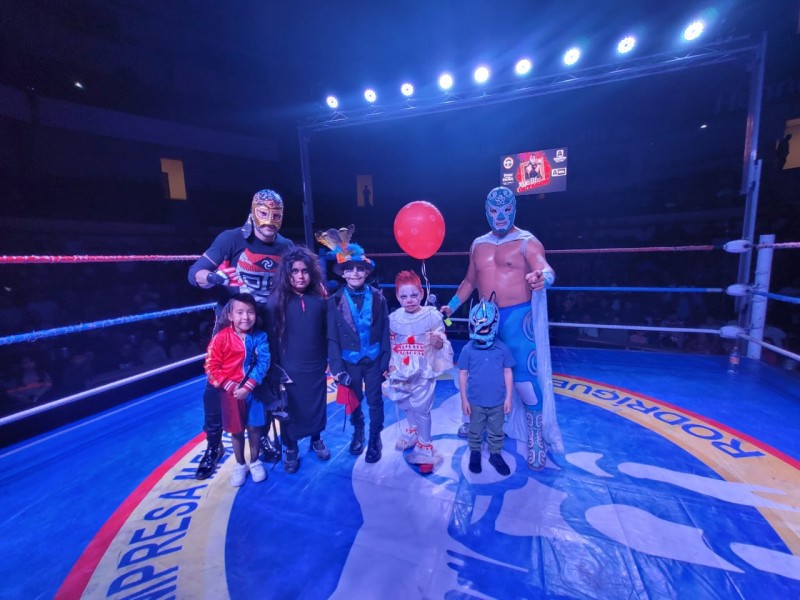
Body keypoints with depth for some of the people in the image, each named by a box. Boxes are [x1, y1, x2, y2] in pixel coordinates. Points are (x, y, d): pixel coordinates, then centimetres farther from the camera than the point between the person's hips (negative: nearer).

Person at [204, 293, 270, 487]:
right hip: (230, 391, 0)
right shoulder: (221, 338, -12)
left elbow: (263, 363, -13)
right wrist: (230, 386, -15)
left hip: (252, 389, 0)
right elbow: (211, 366, -9)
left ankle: (255, 462, 33)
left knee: (254, 427, 9)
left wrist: (248, 387, -21)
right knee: (236, 430, 14)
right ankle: (240, 465, 34)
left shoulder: (260, 336, -10)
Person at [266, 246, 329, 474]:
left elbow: (328, 332, 2)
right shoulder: (277, 301, -10)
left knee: (317, 405, 17)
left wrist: (328, 358, 5)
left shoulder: (320, 299, -5)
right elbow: (271, 337, -5)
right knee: (290, 409, 13)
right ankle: (290, 449, 37)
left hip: (316, 367, 2)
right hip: (289, 368, -1)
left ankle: (316, 440, 43)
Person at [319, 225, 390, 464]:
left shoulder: (377, 297, -5)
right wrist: (337, 368, -11)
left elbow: (385, 331, -3)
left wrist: (386, 361, -7)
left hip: (373, 359, 0)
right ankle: (358, 433, 43)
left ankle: (375, 439, 31)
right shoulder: (335, 301, -7)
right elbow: (332, 338, -7)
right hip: (349, 360, 1)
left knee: (375, 400, 11)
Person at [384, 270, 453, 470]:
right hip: (401, 371, 4)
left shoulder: (432, 316, -13)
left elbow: (441, 344, -8)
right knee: (406, 405, 23)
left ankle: (425, 448, 23)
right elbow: (390, 345, 6)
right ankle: (413, 431, 52)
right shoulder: (393, 318, -5)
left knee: (421, 409, 3)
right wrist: (391, 364, -2)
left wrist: (438, 341, -30)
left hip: (424, 371, -4)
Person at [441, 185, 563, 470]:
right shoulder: (478, 244, 10)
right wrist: (452, 306, 15)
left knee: (525, 378, -6)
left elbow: (546, 269, -23)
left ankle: (536, 438, 16)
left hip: (518, 317, -5)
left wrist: (542, 278, -47)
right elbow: (470, 280, 20)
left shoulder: (527, 241, -7)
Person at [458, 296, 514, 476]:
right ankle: (475, 453, 42)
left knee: (496, 432, 20)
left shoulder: (502, 348, -11)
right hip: (476, 402, -1)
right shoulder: (468, 350, -14)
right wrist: (464, 399, -4)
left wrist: (508, 398, 0)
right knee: (475, 431, 20)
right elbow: (463, 375, -6)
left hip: (498, 401, 1)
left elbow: (508, 373, -2)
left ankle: (495, 455, 42)